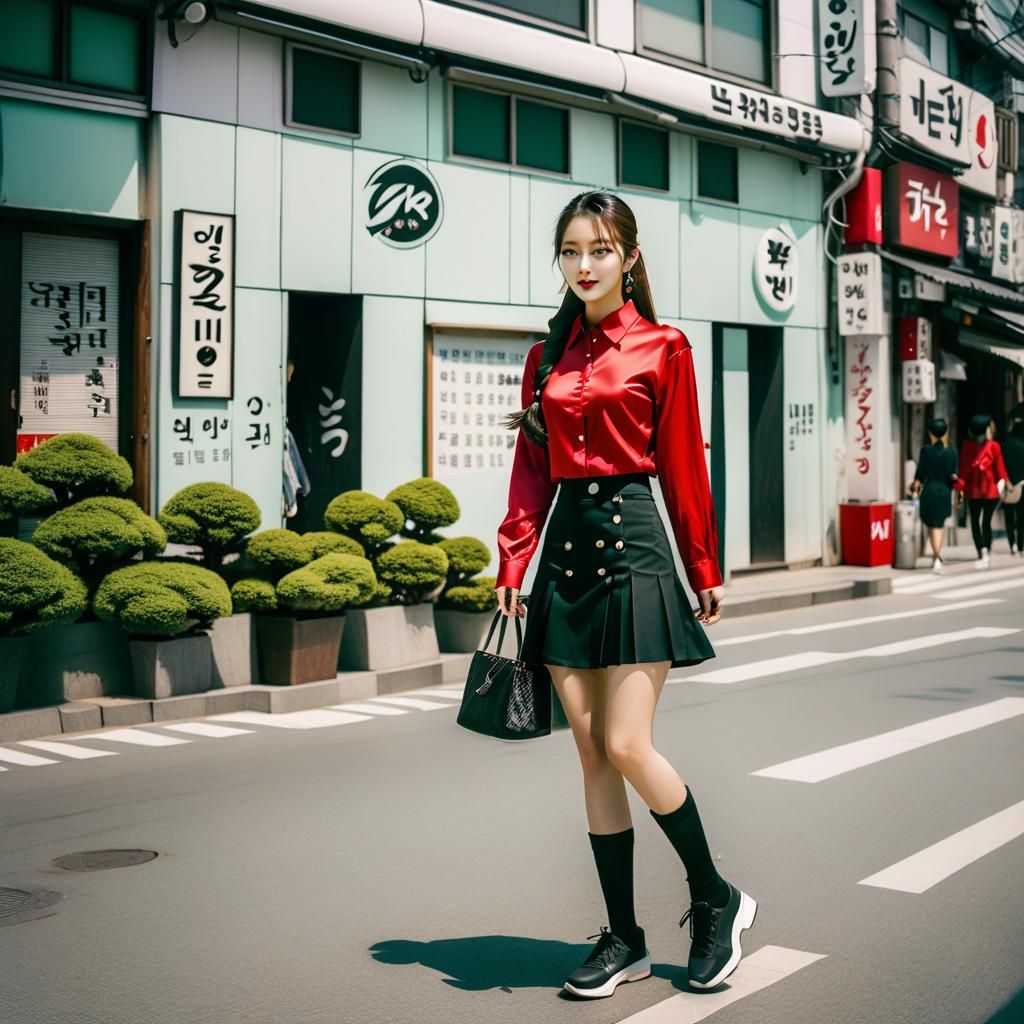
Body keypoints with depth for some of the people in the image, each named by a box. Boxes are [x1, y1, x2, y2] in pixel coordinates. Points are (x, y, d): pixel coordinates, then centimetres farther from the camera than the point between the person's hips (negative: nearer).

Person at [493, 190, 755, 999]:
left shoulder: (661, 348, 0)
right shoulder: (548, 356, 13)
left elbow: (683, 467, 1)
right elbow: (532, 470, 10)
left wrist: (705, 574, 4)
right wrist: (514, 563, 0)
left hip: (633, 544, -5)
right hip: (566, 548, 5)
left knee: (627, 747, -10)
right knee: (592, 754, 6)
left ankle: (716, 899, 14)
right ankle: (625, 939, 16)